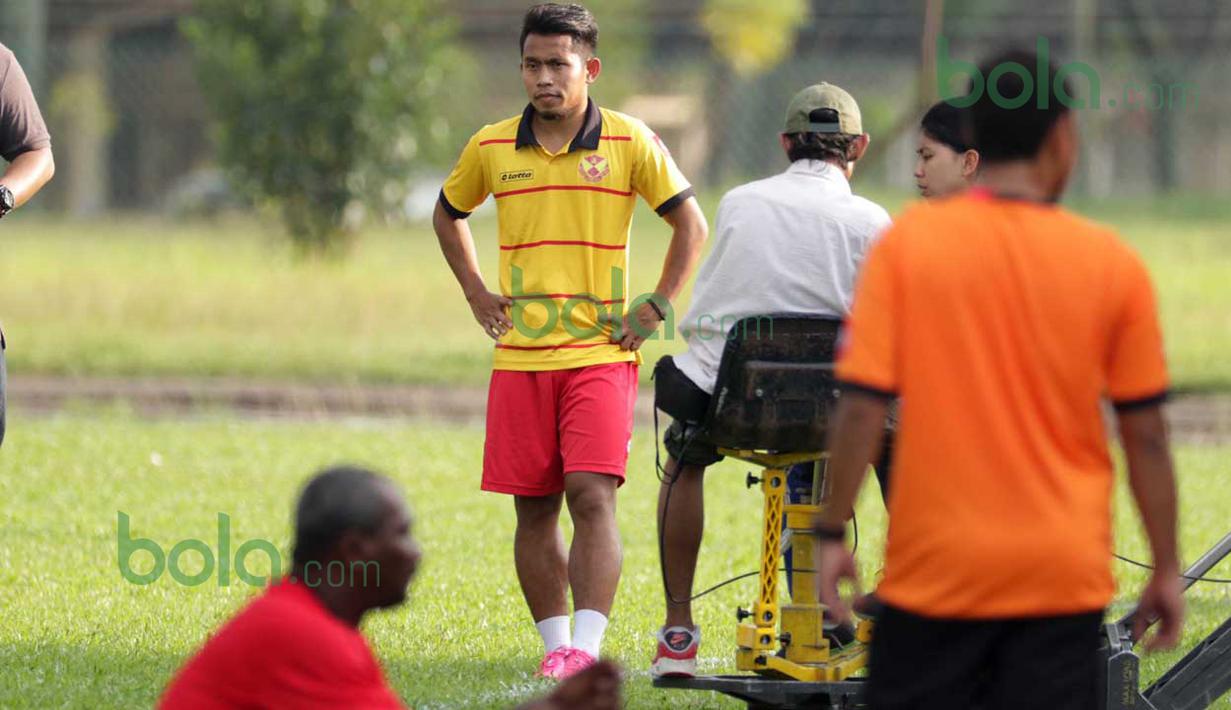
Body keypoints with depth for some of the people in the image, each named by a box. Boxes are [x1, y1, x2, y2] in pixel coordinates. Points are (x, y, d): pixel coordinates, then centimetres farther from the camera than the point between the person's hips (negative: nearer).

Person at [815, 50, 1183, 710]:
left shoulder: (907, 242, -5)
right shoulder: (1113, 264, -3)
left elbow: (861, 408, -9)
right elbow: (1146, 435, 0)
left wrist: (831, 533, 1)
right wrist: (1166, 568, 9)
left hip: (934, 569, 0)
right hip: (1064, 579, 0)